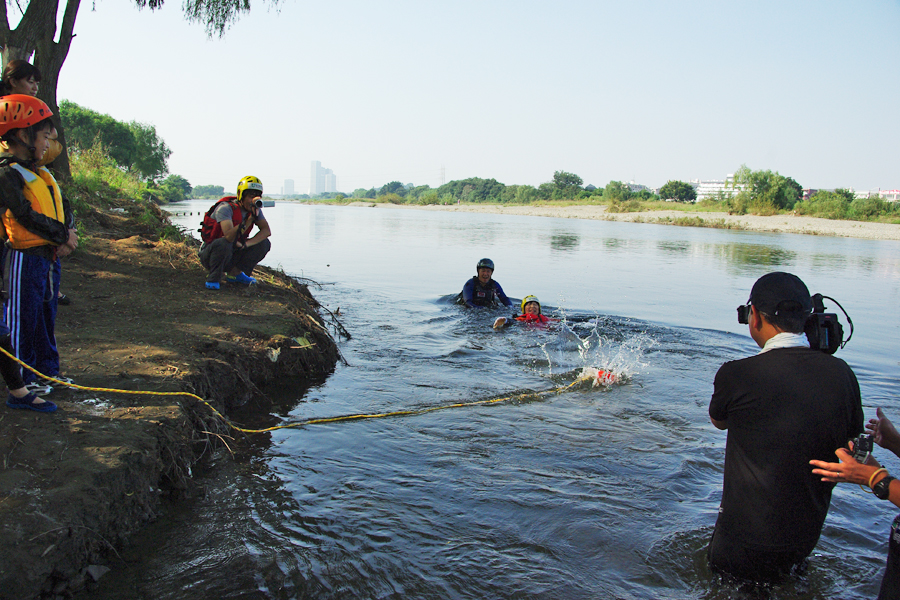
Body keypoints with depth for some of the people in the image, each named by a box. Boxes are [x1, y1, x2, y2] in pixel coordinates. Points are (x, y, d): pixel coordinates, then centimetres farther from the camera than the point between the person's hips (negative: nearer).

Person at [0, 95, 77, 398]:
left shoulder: (40, 173, 14)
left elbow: (63, 205, 14)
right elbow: (26, 217, -20)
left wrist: (69, 232, -5)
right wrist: (64, 235, -13)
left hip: (50, 256, 9)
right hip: (25, 257, -9)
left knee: (46, 316, 17)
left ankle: (48, 369, 29)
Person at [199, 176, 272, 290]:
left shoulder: (256, 210, -4)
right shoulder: (225, 208, -24)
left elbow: (267, 231, -14)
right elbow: (229, 236, -37)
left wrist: (246, 244, -27)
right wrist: (251, 218, -41)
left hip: (233, 254, 6)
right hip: (210, 253, -6)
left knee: (264, 243, -10)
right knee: (224, 243, -39)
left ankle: (235, 273, 1)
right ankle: (213, 279, -16)